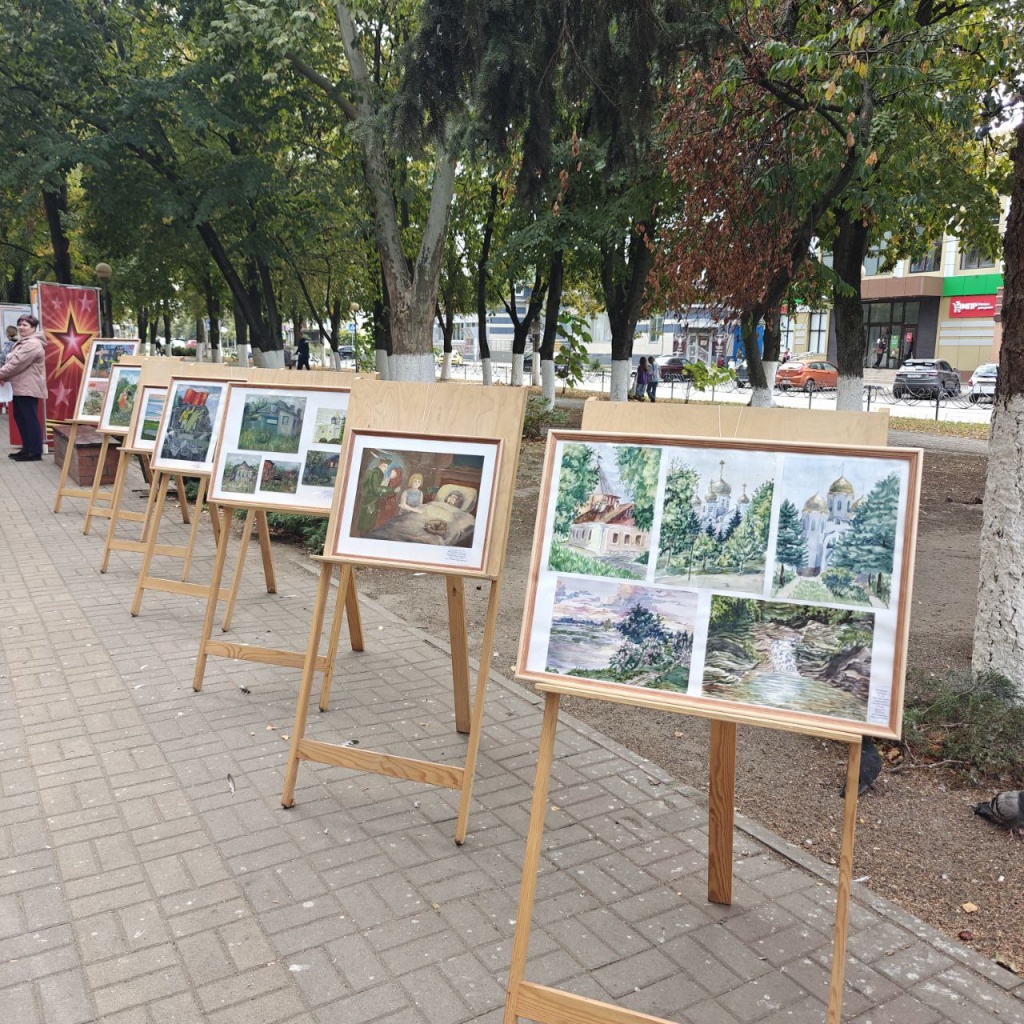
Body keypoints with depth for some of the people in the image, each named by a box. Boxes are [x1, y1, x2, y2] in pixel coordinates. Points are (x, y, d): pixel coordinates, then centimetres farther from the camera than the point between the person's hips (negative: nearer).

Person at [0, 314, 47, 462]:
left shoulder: (33, 344, -16)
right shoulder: (23, 342, 20)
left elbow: (17, 363, -19)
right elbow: (12, 361, 22)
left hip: (28, 388, -11)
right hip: (21, 387, 11)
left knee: (30, 419, -7)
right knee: (20, 418, 14)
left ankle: (35, 452, -3)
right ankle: (27, 449, 21)